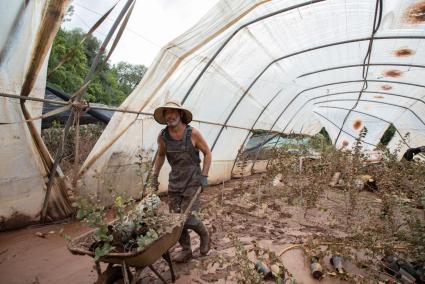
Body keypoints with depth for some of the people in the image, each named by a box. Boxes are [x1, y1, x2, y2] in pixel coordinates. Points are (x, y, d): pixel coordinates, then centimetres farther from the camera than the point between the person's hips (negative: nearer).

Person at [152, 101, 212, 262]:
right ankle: (186, 250, 30)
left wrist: (204, 175, -8)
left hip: (193, 182, -4)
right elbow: (160, 155, 15)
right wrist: (155, 175, 13)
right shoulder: (162, 137, -3)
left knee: (188, 217, -9)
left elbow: (207, 152, -3)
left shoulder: (193, 133, -13)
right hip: (174, 181, 4)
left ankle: (204, 234, 24)